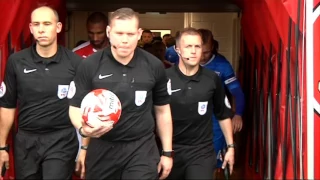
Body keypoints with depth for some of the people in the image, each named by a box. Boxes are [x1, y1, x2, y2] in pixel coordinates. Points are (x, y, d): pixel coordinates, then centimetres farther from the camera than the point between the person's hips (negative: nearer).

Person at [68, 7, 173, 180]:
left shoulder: (154, 66, -2)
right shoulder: (90, 66, -7)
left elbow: (162, 110, 9)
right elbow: (76, 108, -1)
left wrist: (167, 152, 9)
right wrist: (83, 128, -24)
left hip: (142, 148, 0)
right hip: (102, 148, 0)